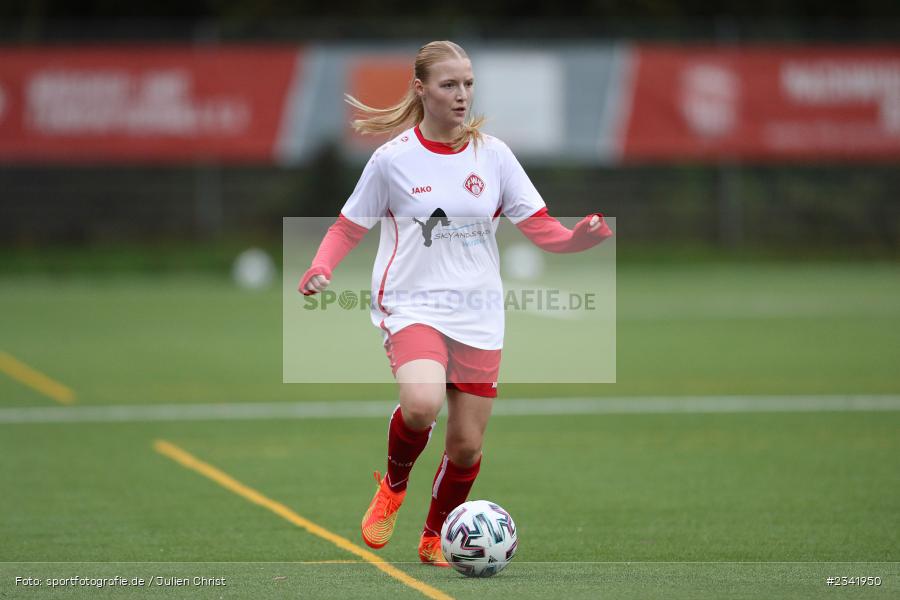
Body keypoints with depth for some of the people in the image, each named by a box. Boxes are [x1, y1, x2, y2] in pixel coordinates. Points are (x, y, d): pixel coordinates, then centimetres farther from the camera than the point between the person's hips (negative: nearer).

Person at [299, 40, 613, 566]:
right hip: (414, 304, -3)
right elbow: (349, 227, 6)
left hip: (479, 317, 3)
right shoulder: (394, 159, -3)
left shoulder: (493, 155, 2)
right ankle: (394, 484, 0)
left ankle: (435, 539, 32)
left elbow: (541, 228, 1)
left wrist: (579, 237, -20)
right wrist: (321, 270, -12)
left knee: (467, 445, 5)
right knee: (422, 403, -32)